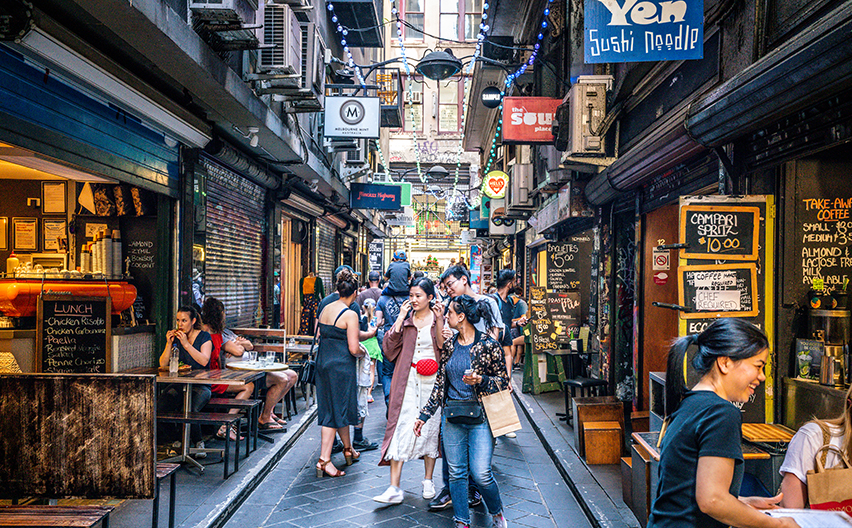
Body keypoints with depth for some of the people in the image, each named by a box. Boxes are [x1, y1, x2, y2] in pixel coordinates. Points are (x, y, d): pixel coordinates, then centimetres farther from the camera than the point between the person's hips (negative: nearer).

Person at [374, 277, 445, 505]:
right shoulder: (406, 318, 8)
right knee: (401, 428, -6)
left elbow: (445, 349, -9)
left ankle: (428, 481, 24)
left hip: (432, 381, -1)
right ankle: (394, 489, -5)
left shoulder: (439, 318, 2)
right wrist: (400, 318, -6)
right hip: (408, 379, 1)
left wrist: (439, 321, -16)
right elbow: (389, 347, -3)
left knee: (431, 428, 7)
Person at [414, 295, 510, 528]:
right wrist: (424, 415, 12)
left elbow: (503, 381, -3)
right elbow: (440, 383, 12)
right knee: (456, 472, 6)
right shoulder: (448, 344, 7)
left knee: (480, 473, -7)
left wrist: (480, 380, -21)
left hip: (480, 416, -4)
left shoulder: (489, 345, -8)